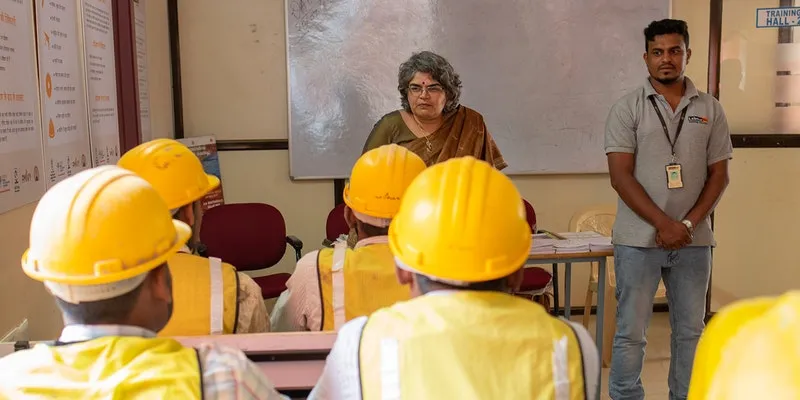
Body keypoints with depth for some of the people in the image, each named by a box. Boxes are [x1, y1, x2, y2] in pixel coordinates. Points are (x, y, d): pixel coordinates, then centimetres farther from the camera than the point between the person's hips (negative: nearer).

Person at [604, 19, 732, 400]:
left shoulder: (710, 109, 6)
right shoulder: (627, 108, -3)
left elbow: (719, 174, 5)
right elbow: (620, 176, -9)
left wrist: (688, 224, -9)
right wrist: (664, 224, -15)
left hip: (694, 240, 3)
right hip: (639, 239, -3)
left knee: (690, 330, 12)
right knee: (630, 332, 3)